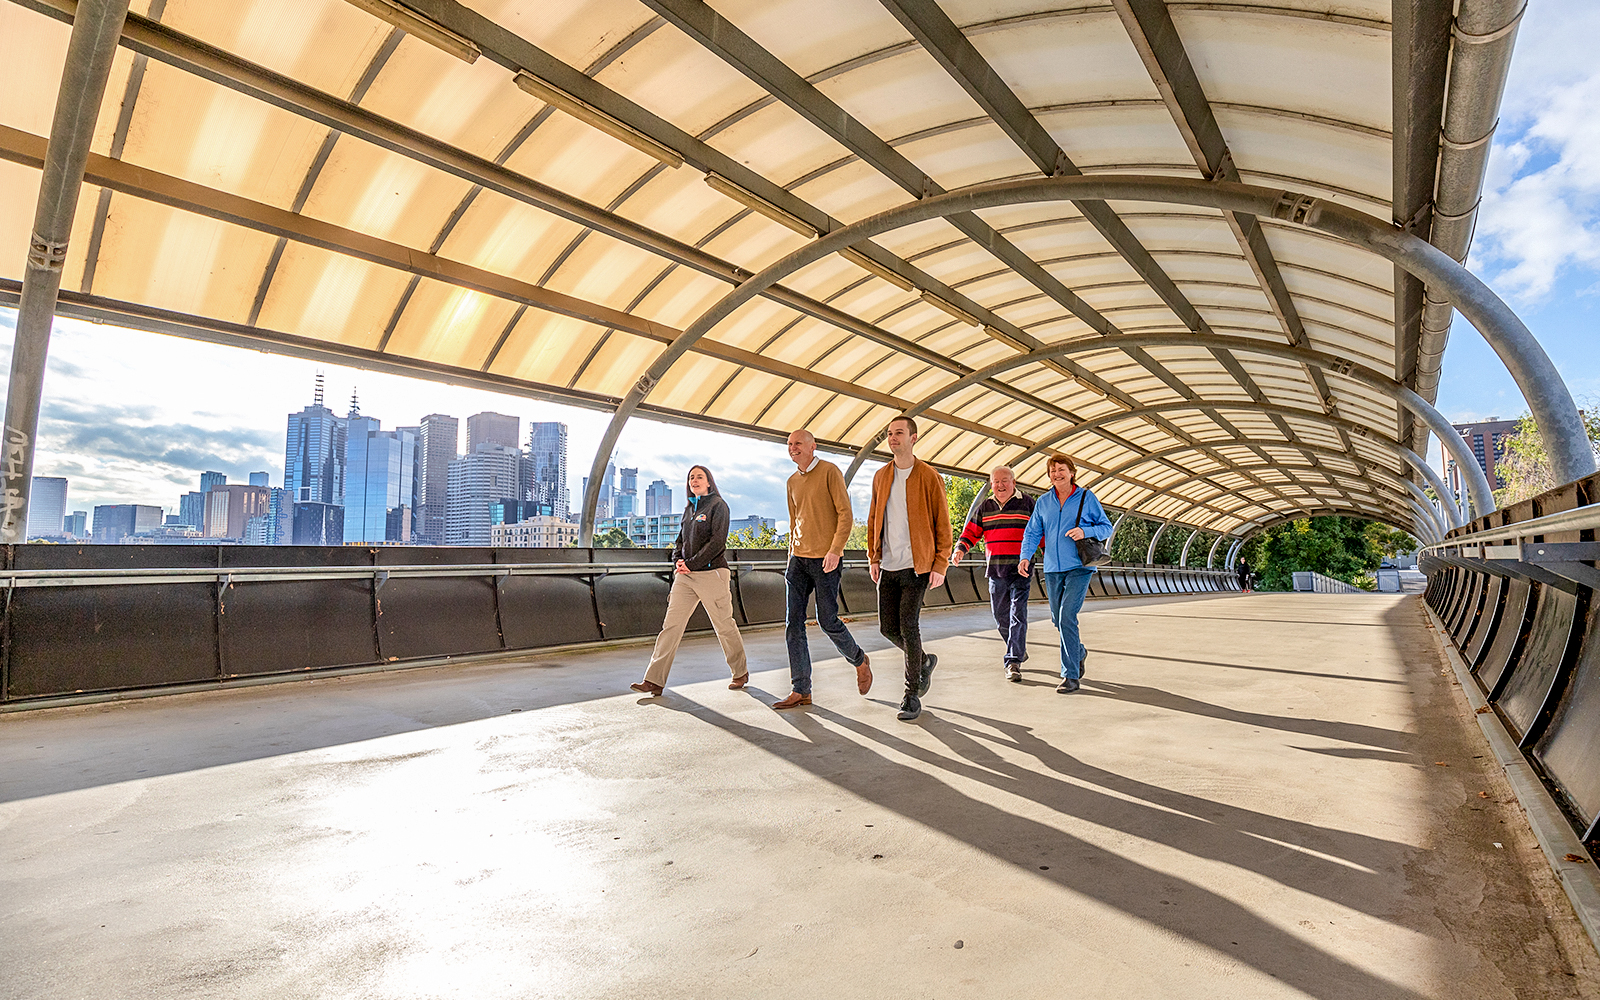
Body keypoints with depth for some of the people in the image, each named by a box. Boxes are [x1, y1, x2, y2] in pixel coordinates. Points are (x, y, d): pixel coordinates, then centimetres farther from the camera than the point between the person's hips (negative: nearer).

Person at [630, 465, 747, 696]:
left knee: (724, 625, 4)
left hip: (711, 573, -6)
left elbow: (717, 542, -13)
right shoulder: (688, 508, 16)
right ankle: (654, 681, -3)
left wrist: (692, 564, -16)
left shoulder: (718, 505, -3)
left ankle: (740, 672, 23)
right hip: (685, 575, 6)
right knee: (671, 624, -2)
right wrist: (678, 561, 0)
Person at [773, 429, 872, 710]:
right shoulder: (792, 482, 16)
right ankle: (801, 691, 4)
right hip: (799, 559, 6)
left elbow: (845, 515, -9)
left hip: (825, 559, -6)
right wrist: (791, 559, 18)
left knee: (827, 621, -3)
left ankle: (860, 661, 25)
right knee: (793, 623, 0)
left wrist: (835, 550, -18)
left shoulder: (829, 472, -4)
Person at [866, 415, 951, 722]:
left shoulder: (929, 477, -4)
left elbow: (943, 524, -3)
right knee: (888, 627, 6)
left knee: (908, 627, -9)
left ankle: (912, 696, 5)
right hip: (888, 567, 5)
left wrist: (940, 565, -8)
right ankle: (924, 661, 34)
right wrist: (873, 558, 9)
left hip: (917, 566, -5)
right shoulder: (881, 477, 11)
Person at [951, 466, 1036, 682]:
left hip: (1020, 570, -4)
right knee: (1001, 617, 10)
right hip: (995, 571, 4)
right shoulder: (985, 507, 11)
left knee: (1017, 615, -11)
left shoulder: (1027, 503, 2)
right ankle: (1019, 650, 32)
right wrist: (960, 549, -6)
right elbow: (971, 532, 11)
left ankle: (1013, 662, -10)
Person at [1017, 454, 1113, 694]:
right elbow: (1032, 532, 9)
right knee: (1057, 618, 12)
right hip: (1052, 568, 5)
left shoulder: (1086, 498, 0)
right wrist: (1025, 556, -8)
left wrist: (1085, 531, -16)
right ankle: (1079, 652, 42)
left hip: (1079, 568, -4)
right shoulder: (1043, 502, 9)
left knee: (1067, 617, -15)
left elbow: (1107, 528, 4)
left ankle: (1071, 676, -8)